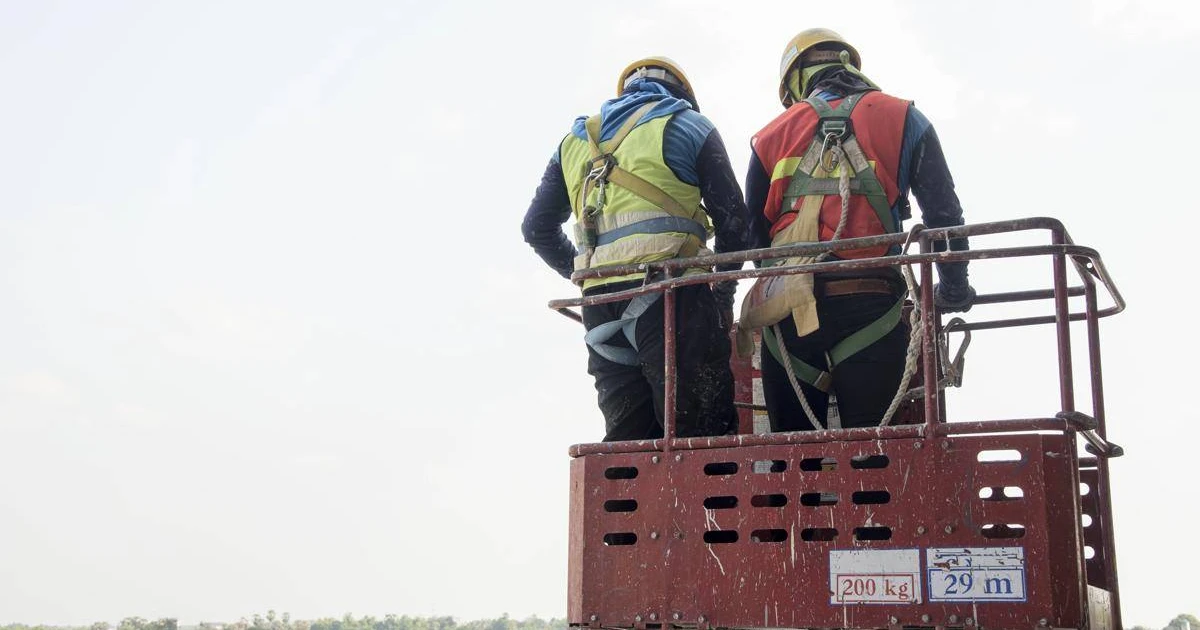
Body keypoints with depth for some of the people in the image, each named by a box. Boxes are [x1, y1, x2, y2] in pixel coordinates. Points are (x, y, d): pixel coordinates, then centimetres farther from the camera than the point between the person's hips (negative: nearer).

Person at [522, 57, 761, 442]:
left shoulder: (576, 140, 25)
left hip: (600, 303, 5)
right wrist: (723, 290, 19)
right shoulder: (688, 125, 11)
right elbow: (733, 221, 6)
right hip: (669, 294, -5)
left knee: (627, 443, 6)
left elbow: (537, 227, 24)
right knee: (703, 436, -6)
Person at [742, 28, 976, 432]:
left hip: (789, 312, 2)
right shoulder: (901, 119, 11)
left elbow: (753, 230, 15)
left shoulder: (773, 134, 14)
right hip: (869, 307, -1)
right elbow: (943, 212, 8)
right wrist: (954, 289, 20)